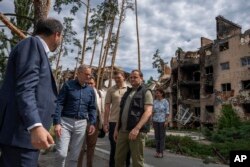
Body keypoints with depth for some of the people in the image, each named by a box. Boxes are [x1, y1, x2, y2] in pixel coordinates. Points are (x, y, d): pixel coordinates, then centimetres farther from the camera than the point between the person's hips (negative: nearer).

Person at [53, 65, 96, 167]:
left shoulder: (90, 90, 11)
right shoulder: (68, 85, -1)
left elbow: (92, 108, 15)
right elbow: (59, 103, -5)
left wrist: (92, 123, 2)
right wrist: (56, 123, -13)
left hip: (81, 124, 4)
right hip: (65, 121, -3)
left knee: (75, 155, 8)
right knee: (61, 153, -7)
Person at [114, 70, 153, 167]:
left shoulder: (146, 92, -1)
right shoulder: (127, 93, 19)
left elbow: (148, 112, -14)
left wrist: (137, 128, -24)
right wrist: (116, 128, 15)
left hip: (137, 131, -6)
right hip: (123, 131, 6)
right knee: (118, 158, 11)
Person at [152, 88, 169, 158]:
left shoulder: (165, 101, -7)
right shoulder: (154, 101, 5)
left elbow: (167, 112, -8)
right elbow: (153, 111, 11)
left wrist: (166, 121, -14)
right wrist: (152, 121, 8)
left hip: (162, 120, -4)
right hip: (155, 120, 4)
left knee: (162, 136, 2)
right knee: (156, 136, 8)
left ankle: (161, 152, 9)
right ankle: (157, 151, 16)